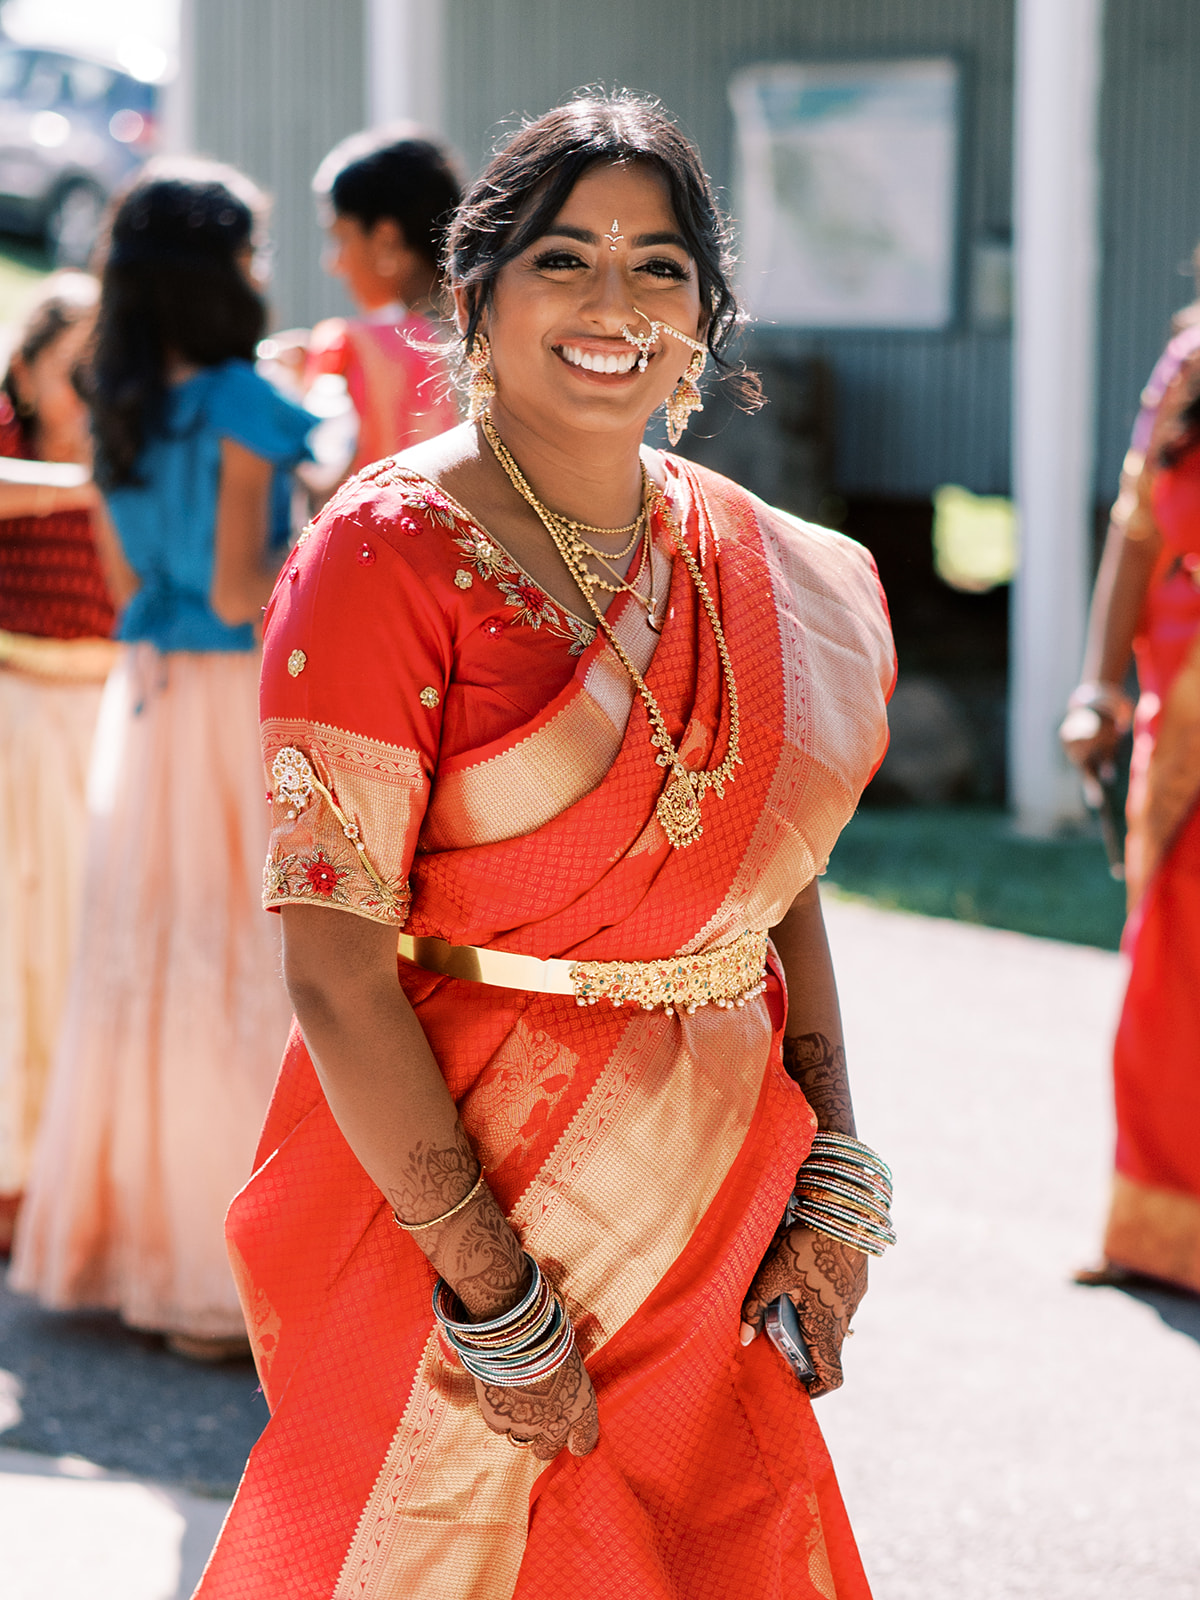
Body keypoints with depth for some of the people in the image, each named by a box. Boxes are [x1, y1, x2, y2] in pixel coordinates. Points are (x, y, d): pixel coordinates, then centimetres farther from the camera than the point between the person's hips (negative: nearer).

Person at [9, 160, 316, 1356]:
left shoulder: (120, 410, 8)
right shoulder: (241, 408, -15)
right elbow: (240, 595, -19)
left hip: (147, 703, 7)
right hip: (237, 702, -7)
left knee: (143, 950, 14)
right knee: (238, 965, -2)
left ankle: (119, 1228, 22)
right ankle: (217, 1269, 1)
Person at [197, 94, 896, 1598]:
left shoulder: (755, 564, 6)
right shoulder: (387, 557, -14)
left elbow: (779, 887, 12)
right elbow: (336, 977, -18)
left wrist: (832, 1189, 2)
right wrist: (497, 1299, -17)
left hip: (709, 1219, 6)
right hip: (449, 1193, -6)